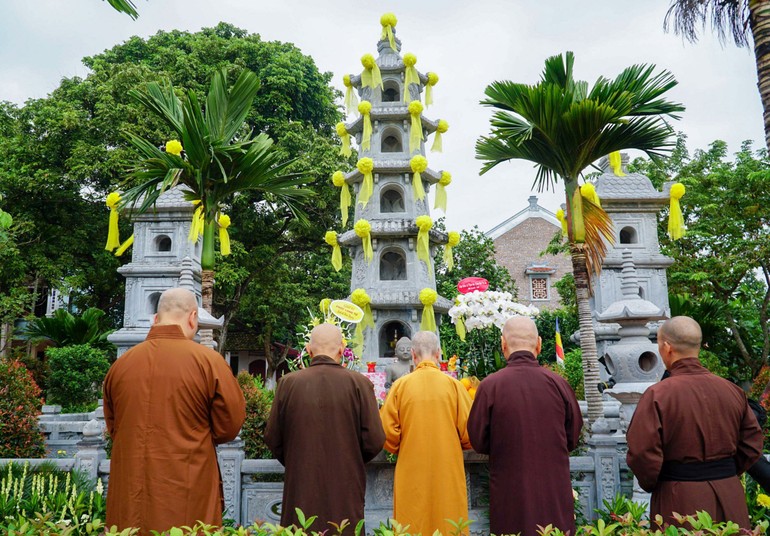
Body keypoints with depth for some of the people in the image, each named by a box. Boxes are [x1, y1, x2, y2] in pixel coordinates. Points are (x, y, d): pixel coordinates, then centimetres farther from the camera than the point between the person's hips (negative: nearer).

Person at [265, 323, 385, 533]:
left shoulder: (288, 383, -5)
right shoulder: (360, 383, -8)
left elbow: (273, 439, 2)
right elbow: (374, 441, -7)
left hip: (300, 492, 1)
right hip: (346, 492, -1)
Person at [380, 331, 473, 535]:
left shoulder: (400, 386, -6)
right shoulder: (453, 385, -6)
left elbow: (388, 435, -5)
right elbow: (469, 434, -5)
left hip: (411, 476, 0)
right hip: (448, 477, 0)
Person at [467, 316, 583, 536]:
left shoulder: (489, 386, -14)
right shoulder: (558, 383, -7)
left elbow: (478, 442, -3)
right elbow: (574, 437, 6)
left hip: (510, 498, -2)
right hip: (555, 494, 2)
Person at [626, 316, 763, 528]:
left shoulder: (657, 395, -17)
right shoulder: (732, 390, -2)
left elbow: (642, 454, -19)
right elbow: (752, 445, 6)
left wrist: (650, 484, 0)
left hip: (680, 500, -4)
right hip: (730, 496, 4)